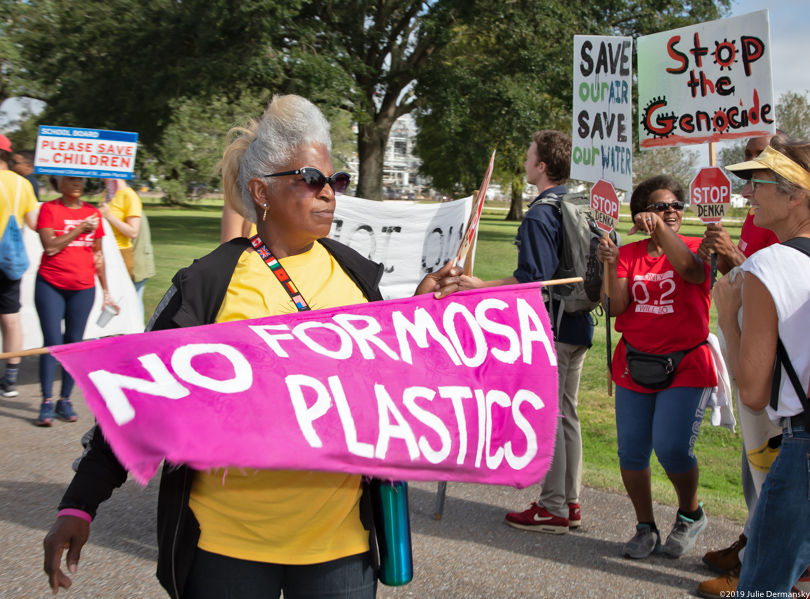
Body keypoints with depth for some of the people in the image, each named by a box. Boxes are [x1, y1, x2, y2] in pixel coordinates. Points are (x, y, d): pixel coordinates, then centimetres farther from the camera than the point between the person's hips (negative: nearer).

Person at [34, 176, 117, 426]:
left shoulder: (92, 213, 9)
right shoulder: (49, 209, -1)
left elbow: (98, 254, 14)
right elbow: (50, 247, -12)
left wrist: (106, 291, 14)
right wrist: (80, 229, -13)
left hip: (83, 288, 3)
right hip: (50, 286, -3)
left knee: (75, 343, 3)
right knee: (52, 342, -6)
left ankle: (65, 401, 10)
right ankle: (47, 403, -2)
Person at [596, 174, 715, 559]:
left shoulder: (694, 248, 0)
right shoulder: (629, 254, 6)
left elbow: (690, 269, -26)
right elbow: (616, 308, -5)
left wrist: (660, 229, -37)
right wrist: (611, 266, -20)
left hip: (686, 366, -3)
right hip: (634, 366, 4)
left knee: (672, 448, -13)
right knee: (631, 451, 4)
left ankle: (690, 515, 15)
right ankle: (646, 528, 22)